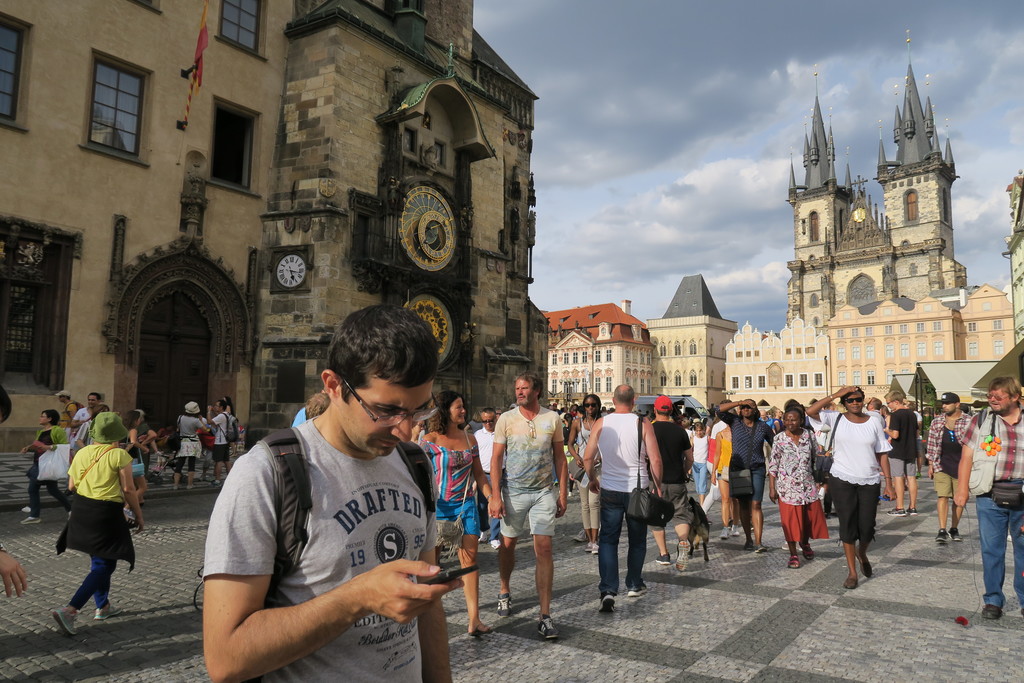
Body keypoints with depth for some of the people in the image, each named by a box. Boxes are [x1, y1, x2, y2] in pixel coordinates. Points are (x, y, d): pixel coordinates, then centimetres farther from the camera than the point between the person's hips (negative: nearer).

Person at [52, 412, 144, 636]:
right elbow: (128, 489, -13)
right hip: (107, 512, -7)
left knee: (99, 560, 22)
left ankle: (103, 606, 32)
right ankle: (69, 610, -11)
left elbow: (71, 486, 11)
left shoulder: (82, 453, 4)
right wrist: (139, 516, -2)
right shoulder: (119, 455, -13)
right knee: (104, 565, 1)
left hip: (81, 509, 7)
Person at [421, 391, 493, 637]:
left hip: (466, 505, 4)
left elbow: (479, 474, 14)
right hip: (439, 506, -3)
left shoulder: (469, 438, 8)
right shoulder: (430, 440, -6)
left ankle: (474, 619, 0)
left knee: (470, 558, -1)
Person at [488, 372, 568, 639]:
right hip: (513, 491, 0)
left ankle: (545, 615, 0)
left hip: (544, 492, 0)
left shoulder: (552, 419, -1)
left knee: (544, 549, -5)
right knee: (507, 544, 13)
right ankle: (505, 592, 40)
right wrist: (495, 496, -9)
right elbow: (496, 458, -3)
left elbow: (560, 457, 6)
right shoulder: (506, 419, -3)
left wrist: (563, 493, 3)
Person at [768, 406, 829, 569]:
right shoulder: (779, 440, -7)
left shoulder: (809, 435, 0)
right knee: (790, 520, 1)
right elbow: (772, 466, -5)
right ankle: (793, 554, 16)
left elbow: (817, 456, 10)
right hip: (788, 486, -3)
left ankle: (805, 543, 39)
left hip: (808, 484, 3)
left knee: (812, 516, 9)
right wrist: (772, 488, -7)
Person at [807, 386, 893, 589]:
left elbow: (882, 454, 6)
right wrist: (835, 395, -14)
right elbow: (811, 411, -16)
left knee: (867, 527, 5)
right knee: (847, 525, 2)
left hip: (869, 481, 2)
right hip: (842, 480, -2)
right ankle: (852, 572, 14)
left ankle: (862, 554, 39)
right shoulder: (836, 419, 0)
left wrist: (888, 481, 1)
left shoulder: (873, 423, 5)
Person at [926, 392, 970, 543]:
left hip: (962, 466, -1)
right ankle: (942, 531, -10)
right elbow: (931, 444, 9)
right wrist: (930, 464, 6)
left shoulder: (969, 421, -3)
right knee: (942, 496, -7)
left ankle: (954, 529, 21)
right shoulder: (936, 422, 5)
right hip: (941, 466, 1)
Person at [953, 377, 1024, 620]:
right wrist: (962, 490, -6)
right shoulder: (981, 420, 2)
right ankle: (993, 600, 17)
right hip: (990, 493, -1)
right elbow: (967, 456, 1)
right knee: (991, 549, 6)